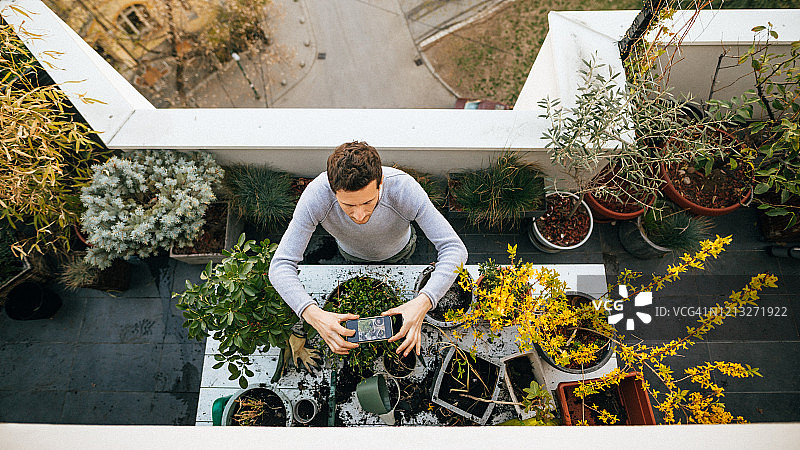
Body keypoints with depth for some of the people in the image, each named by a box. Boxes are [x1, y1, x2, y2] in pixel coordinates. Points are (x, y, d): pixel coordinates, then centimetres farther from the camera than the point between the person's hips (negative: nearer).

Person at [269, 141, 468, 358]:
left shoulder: (404, 188, -43)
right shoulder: (316, 194, -41)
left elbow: (454, 249, -39)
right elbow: (280, 266, -37)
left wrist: (423, 303, -54)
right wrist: (313, 314, -55)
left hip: (400, 253, 0)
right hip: (351, 256, 1)